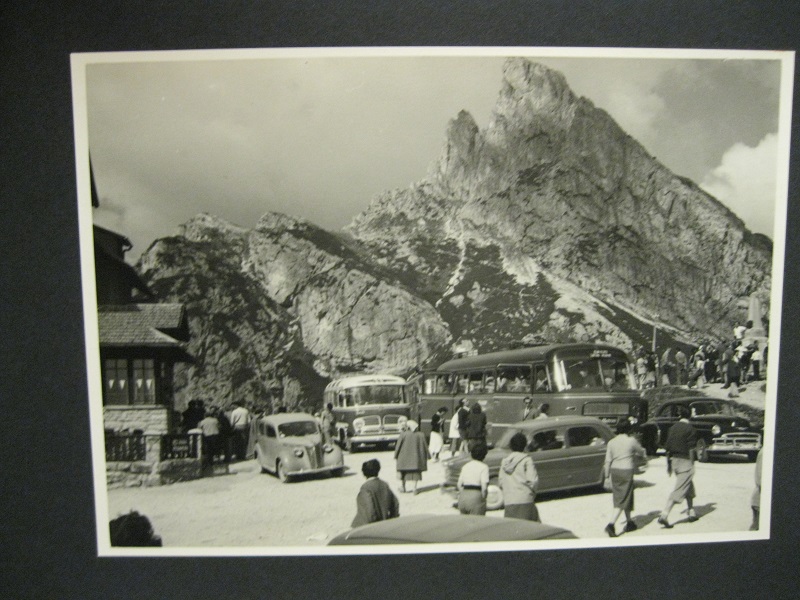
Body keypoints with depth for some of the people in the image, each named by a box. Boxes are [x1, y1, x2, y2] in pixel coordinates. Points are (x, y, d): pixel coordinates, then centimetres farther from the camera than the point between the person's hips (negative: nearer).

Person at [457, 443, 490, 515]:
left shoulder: (465, 466, 14)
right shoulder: (484, 467, -2)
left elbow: (459, 485, 10)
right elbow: (484, 485, -12)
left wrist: (464, 495, 12)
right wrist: (483, 498, -2)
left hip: (462, 498, 5)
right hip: (476, 497, -5)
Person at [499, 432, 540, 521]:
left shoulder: (504, 461, 12)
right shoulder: (526, 460, -5)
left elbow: (501, 482, 12)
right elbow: (533, 480, -10)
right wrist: (532, 492, 6)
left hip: (508, 501, 5)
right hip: (524, 500, -5)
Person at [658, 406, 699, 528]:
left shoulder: (673, 428, 6)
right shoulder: (690, 429, -10)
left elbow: (667, 447, 8)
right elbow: (691, 449, -13)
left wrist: (669, 465, 17)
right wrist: (692, 466, -8)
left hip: (674, 460, 7)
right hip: (685, 462, -6)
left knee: (689, 487, 23)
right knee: (679, 490, -5)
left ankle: (692, 513, 30)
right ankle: (663, 516, -12)